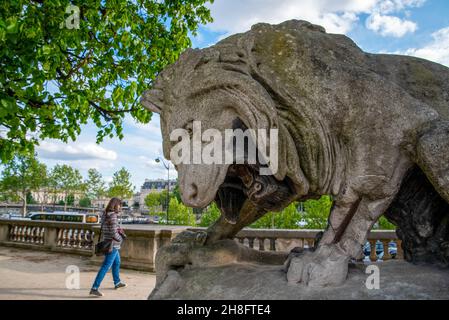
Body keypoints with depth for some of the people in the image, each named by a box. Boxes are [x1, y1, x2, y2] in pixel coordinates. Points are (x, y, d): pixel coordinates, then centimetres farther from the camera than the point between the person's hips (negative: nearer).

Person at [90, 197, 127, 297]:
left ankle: (117, 282, 40)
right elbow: (113, 233, -22)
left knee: (117, 262, 25)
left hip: (106, 243, 10)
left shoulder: (105, 214, 7)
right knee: (106, 266, -8)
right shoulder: (113, 216, -19)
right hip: (112, 245, -10)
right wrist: (120, 239, -6)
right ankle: (94, 288, -8)